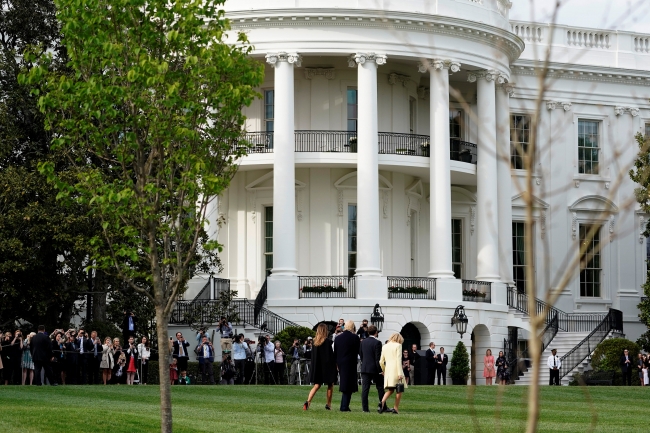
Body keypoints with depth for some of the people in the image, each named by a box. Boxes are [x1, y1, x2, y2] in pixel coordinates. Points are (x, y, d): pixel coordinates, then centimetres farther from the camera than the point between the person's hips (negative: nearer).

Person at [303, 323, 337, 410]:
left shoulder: (315, 342, 4)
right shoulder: (327, 342, -14)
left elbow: (313, 355, 10)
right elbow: (331, 355, -14)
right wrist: (335, 364, -4)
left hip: (317, 367, 5)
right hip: (327, 366, -5)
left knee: (317, 385, 8)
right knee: (330, 385, 12)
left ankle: (308, 401, -13)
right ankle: (328, 404, 16)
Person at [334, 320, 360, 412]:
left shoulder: (338, 338, 5)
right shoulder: (355, 338, -10)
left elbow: (335, 353, 9)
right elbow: (359, 351, -5)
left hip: (340, 364, 5)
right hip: (350, 364, -5)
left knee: (344, 385, 15)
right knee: (348, 387, -1)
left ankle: (344, 406, 17)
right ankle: (344, 407, -4)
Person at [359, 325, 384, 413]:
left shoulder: (363, 342, 5)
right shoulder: (377, 343, -12)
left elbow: (360, 354, 11)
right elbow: (378, 358, -14)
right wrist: (380, 370, -10)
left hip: (364, 368, 4)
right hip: (374, 369, -4)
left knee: (365, 389, 2)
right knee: (380, 387, 9)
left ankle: (365, 407, -2)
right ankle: (382, 405, 12)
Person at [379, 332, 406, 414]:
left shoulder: (384, 347, 15)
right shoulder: (398, 345, -2)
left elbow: (381, 361, 14)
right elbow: (398, 360, -10)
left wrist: (384, 371, 28)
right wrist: (400, 373, -14)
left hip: (388, 370, 5)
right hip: (396, 369, -5)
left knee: (390, 390, 9)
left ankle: (382, 402, -17)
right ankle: (396, 408, 1)